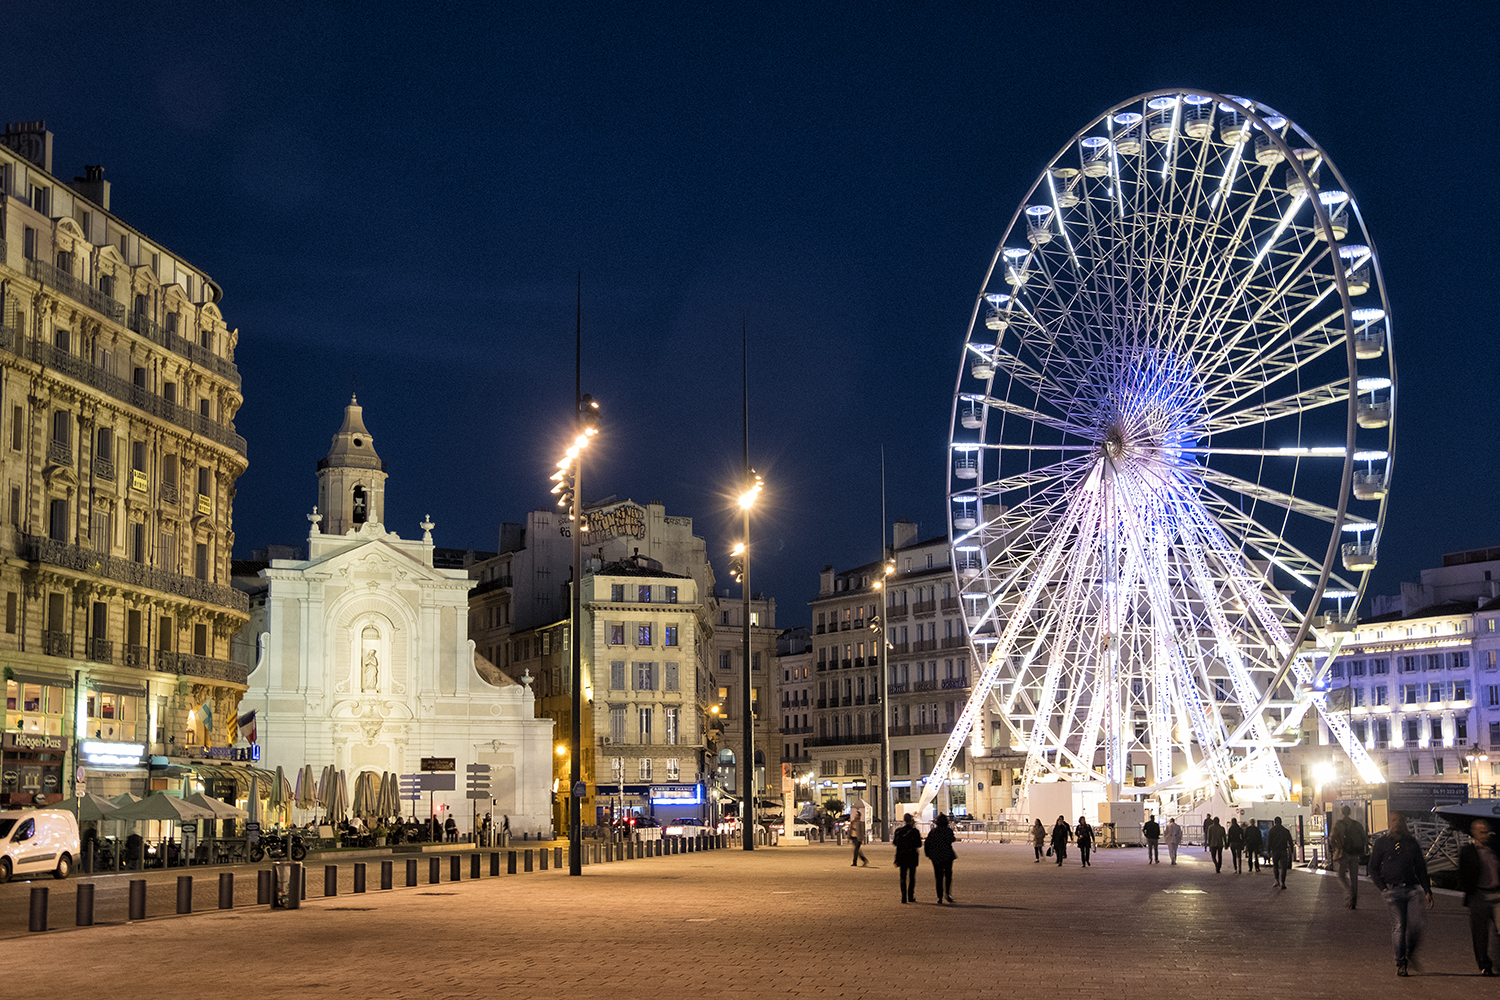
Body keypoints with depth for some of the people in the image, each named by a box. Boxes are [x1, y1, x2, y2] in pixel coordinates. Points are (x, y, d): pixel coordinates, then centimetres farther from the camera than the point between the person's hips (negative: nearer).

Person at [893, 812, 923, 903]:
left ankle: (904, 897, 1)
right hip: (912, 856, -2)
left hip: (901, 856, 2)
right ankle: (911, 897, 11)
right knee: (912, 877, 11)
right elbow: (919, 844, -7)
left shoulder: (898, 831, -4)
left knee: (903, 877, 9)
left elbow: (894, 843, 2)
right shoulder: (915, 831, -10)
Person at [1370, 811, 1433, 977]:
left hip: (1411, 889, 3)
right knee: (1399, 926, -7)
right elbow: (1373, 868, 6)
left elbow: (1421, 868, 19)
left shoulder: (1411, 842, 15)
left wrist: (1427, 890, 13)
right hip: (1393, 890, -2)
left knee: (1416, 923, -11)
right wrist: (1382, 888, -4)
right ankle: (1400, 964, 0)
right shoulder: (1382, 842, 6)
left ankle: (1410, 953, 14)